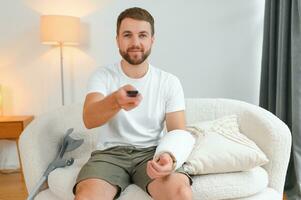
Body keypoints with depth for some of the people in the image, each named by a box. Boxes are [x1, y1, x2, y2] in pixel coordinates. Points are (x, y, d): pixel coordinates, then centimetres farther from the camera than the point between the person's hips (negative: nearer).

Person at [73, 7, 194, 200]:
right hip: (110, 153, 0)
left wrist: (170, 156, -26)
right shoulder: (102, 76, -2)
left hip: (151, 153, 1)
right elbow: (89, 120, -18)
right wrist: (115, 101, -41)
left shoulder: (169, 82, 0)